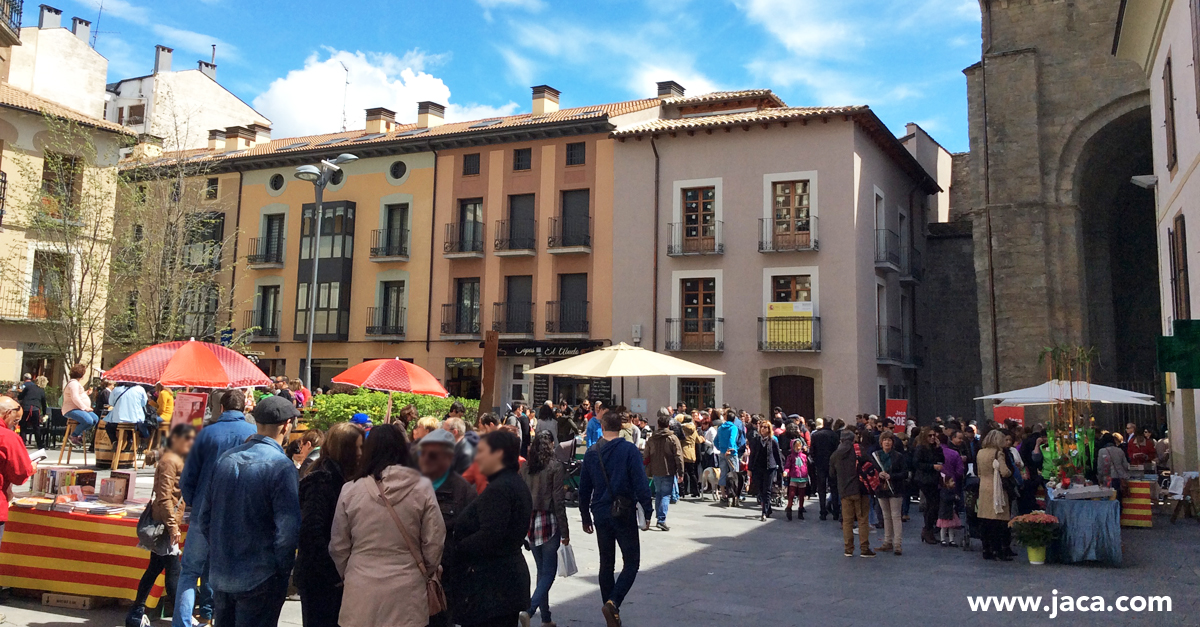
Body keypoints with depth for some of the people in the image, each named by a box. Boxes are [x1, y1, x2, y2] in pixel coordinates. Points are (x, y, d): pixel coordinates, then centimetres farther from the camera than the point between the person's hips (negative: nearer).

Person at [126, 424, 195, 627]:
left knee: (155, 568, 14)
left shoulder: (177, 460, 14)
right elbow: (165, 497, -21)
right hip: (165, 524, -10)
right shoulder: (169, 461, -16)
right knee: (174, 571, -4)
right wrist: (173, 526, -22)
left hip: (163, 524, 10)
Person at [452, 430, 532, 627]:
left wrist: (455, 551, -12)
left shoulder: (498, 489, -18)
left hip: (491, 585, -10)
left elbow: (488, 536, -26)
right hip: (509, 576, 10)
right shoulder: (516, 484, 14)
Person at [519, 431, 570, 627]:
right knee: (549, 572, 0)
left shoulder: (525, 467, 5)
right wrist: (564, 531, -6)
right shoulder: (555, 466, -10)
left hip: (529, 521, 5)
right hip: (548, 522, -5)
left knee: (541, 570, 15)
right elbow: (558, 501, -11)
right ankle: (529, 610, -18)